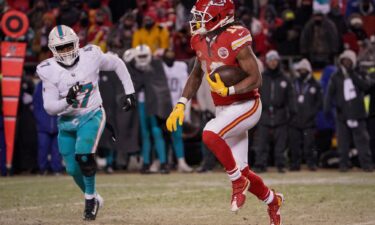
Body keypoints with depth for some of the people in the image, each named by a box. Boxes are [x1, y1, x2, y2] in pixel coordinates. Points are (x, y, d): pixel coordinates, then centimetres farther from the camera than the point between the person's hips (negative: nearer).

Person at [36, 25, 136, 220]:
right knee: (73, 169, 7)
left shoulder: (91, 56, -13)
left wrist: (129, 92, 4)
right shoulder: (48, 70, -12)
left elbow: (117, 64, 6)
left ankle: (90, 198, -5)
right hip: (66, 121, 3)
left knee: (83, 155, -26)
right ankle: (94, 199, 34)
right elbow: (49, 107, -14)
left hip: (91, 116, -2)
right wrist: (67, 101, -34)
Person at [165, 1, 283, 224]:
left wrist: (228, 90, -32)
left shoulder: (236, 40, -20)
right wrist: (181, 105, 9)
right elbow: (196, 75, 18)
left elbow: (256, 79, -19)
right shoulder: (202, 41, 3)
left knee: (210, 135, -32)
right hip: (224, 109, 8)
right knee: (241, 170, 9)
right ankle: (273, 200, 34)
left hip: (246, 105, -7)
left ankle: (238, 182, -11)